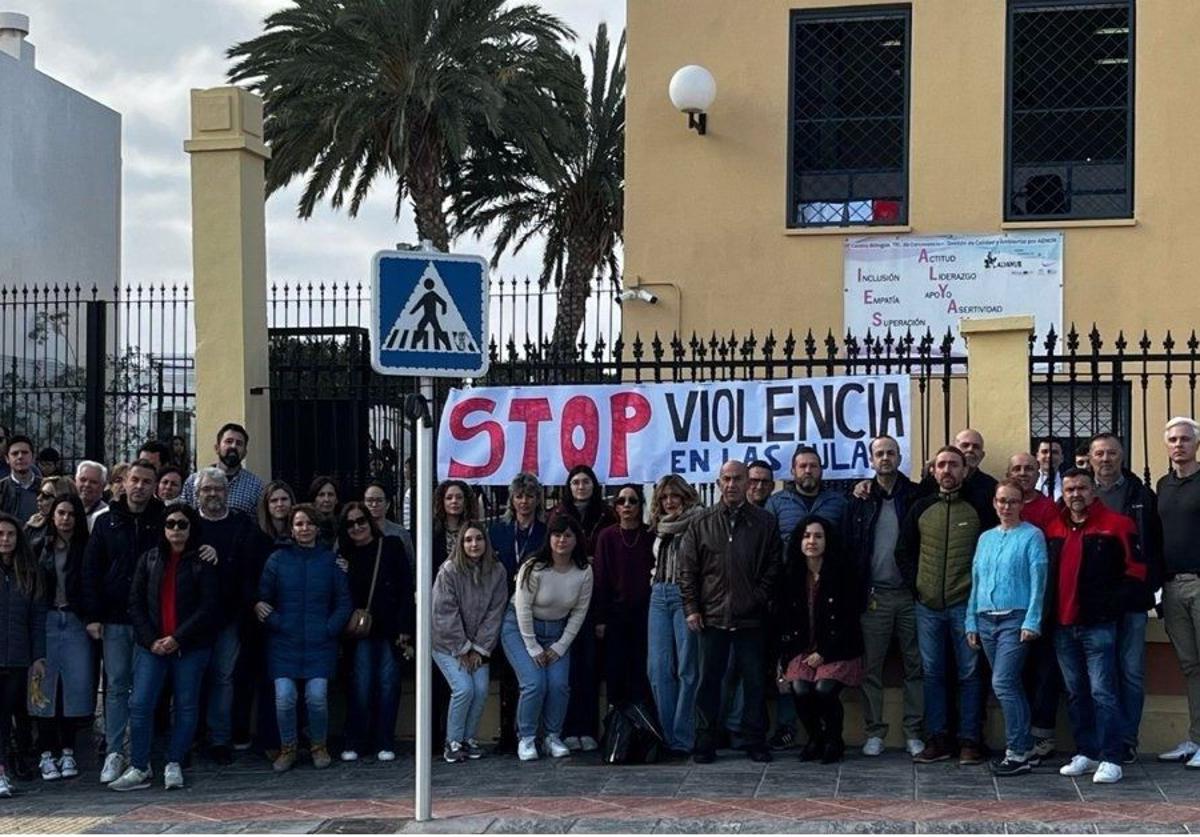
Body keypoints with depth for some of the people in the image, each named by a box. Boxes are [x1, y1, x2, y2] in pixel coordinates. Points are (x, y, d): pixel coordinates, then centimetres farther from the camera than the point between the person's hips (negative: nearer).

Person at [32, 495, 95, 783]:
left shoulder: (86, 548, 6)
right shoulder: (41, 546, 6)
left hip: (76, 622, 0)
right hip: (46, 621, 0)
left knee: (76, 685, -3)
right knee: (45, 686, 1)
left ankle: (68, 752, 8)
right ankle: (47, 753, 7)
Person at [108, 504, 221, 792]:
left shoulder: (203, 563, 0)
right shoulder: (149, 559, 10)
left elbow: (209, 607, -6)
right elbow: (135, 603, 7)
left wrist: (177, 638, -13)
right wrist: (151, 640, -6)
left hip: (190, 647, -2)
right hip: (151, 646, 2)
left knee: (186, 705, 2)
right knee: (140, 704, -4)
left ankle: (174, 765, 12)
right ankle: (139, 768, 1)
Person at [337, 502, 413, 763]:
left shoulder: (391, 546, 1)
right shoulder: (344, 555, 9)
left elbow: (406, 588, -3)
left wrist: (405, 626, -8)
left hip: (389, 628, -1)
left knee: (388, 683, -1)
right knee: (361, 684, -5)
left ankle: (384, 743, 6)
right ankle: (354, 743, 4)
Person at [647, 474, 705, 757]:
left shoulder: (697, 521, -2)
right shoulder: (661, 527, 19)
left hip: (685, 595, -7)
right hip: (659, 596, 7)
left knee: (687, 668, -5)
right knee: (659, 668, 3)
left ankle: (683, 738, -3)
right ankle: (665, 733, 8)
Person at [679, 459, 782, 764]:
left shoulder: (765, 522, 4)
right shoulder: (702, 523, 6)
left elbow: (774, 567, 4)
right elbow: (687, 569, 6)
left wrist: (760, 599, -5)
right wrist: (691, 607, 0)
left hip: (751, 618, -1)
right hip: (711, 617, 1)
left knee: (754, 682, 5)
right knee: (709, 682, 5)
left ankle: (756, 742, 14)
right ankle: (704, 744, 12)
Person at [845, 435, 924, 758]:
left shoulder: (916, 497, 4)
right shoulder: (860, 501, 7)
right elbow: (849, 548, 4)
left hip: (909, 594, -1)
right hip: (874, 595, 1)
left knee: (914, 665, 3)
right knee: (871, 667, 3)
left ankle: (913, 732, 10)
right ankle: (874, 732, 10)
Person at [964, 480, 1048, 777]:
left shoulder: (1032, 536, -2)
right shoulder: (985, 538, 16)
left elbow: (1038, 581, -8)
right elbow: (976, 582, 17)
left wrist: (1032, 621, -15)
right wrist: (971, 622, 12)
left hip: (1016, 619, -6)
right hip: (986, 620, 6)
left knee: (1003, 683, -14)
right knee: (1011, 686, 10)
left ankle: (1018, 752, -8)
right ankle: (1025, 749, 16)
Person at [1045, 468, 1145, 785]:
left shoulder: (1116, 526, -3)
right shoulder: (1054, 531, 13)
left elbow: (1136, 572, -5)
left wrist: (1112, 606, -11)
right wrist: (1049, 613, 9)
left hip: (1097, 626, -6)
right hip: (1063, 626, 6)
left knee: (1102, 693, -8)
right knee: (1076, 693, 11)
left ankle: (1110, 759, -5)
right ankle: (1086, 753, 20)